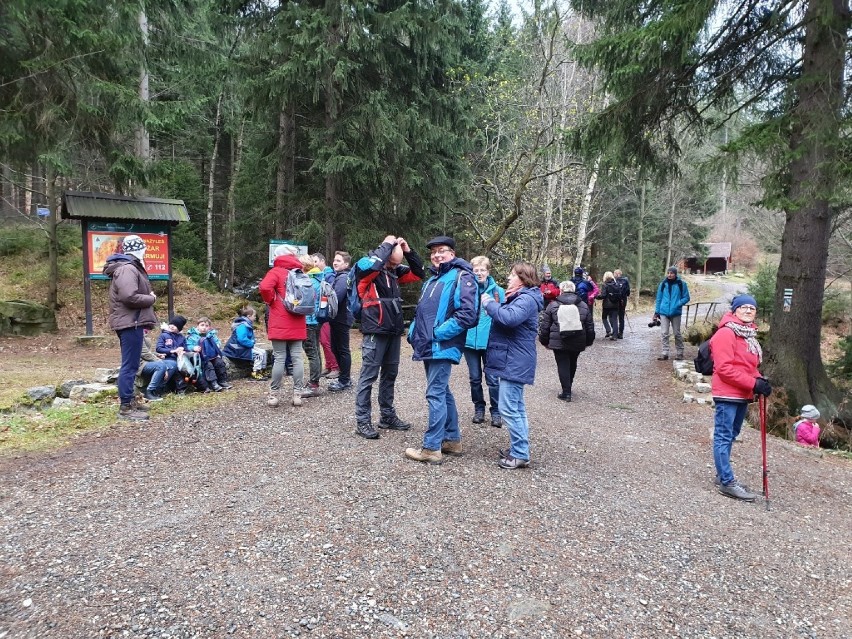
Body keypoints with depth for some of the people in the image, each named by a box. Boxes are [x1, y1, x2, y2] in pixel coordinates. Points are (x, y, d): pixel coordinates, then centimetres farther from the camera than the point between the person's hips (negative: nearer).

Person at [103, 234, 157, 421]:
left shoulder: (130, 267, 19)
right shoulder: (127, 269, -16)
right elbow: (129, 297, -28)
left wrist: (148, 296, 4)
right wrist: (151, 299, -14)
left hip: (131, 322, 11)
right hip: (130, 323, -11)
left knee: (130, 364, 18)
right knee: (130, 365, -8)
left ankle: (129, 400, 28)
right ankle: (125, 407, -5)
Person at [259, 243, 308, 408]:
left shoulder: (276, 272, -5)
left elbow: (264, 287, -21)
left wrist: (270, 301, -5)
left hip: (280, 325, -4)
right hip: (297, 324, 4)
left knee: (279, 358, -2)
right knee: (297, 358, 4)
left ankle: (274, 395, 4)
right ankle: (297, 394, 5)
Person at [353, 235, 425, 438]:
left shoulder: (395, 271, 10)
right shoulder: (366, 268, -11)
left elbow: (419, 273, 16)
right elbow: (373, 264, -34)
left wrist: (408, 251, 3)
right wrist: (389, 244, -19)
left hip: (394, 332, 8)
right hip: (375, 332, -8)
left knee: (390, 375, 15)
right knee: (369, 376, -2)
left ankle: (388, 416, 27)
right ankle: (363, 420, 6)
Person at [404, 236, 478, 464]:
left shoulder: (461, 277, -8)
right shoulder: (432, 279, 20)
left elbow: (467, 314, -19)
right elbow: (422, 312, 27)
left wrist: (438, 333, -19)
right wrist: (414, 331, 9)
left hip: (442, 347, -9)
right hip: (429, 346, 9)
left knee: (435, 394, -7)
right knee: (442, 392, 15)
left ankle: (431, 448, -1)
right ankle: (453, 439, 25)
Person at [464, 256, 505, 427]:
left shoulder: (497, 291, -2)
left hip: (490, 341, -2)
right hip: (469, 341, 2)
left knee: (492, 379, 3)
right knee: (475, 378, 13)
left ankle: (496, 412, 16)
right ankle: (479, 409, 29)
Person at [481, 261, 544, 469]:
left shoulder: (527, 299, -16)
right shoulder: (520, 298, 18)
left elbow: (510, 318, -33)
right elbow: (506, 318, 19)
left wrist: (489, 303, -21)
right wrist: (495, 305, 3)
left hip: (514, 363, -11)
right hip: (513, 362, 11)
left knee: (509, 409, -8)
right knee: (516, 408, 17)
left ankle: (520, 454, 0)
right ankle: (519, 449, 27)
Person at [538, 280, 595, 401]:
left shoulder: (553, 305, -3)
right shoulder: (583, 306, 5)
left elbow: (545, 326, -1)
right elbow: (590, 326, 9)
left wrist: (544, 341, 10)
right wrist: (588, 341, 20)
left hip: (559, 342, -3)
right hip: (577, 343, 3)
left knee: (563, 365, 2)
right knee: (572, 364, 19)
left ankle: (566, 392, -2)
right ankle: (568, 388, 33)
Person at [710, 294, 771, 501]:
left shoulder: (749, 333, 14)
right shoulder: (726, 333, -15)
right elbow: (724, 368, -21)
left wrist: (759, 379, 1)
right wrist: (753, 384, -21)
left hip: (743, 394, 9)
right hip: (728, 394, -9)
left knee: (730, 435, 16)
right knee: (724, 436, -3)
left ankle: (722, 475, 26)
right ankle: (727, 482, 1)